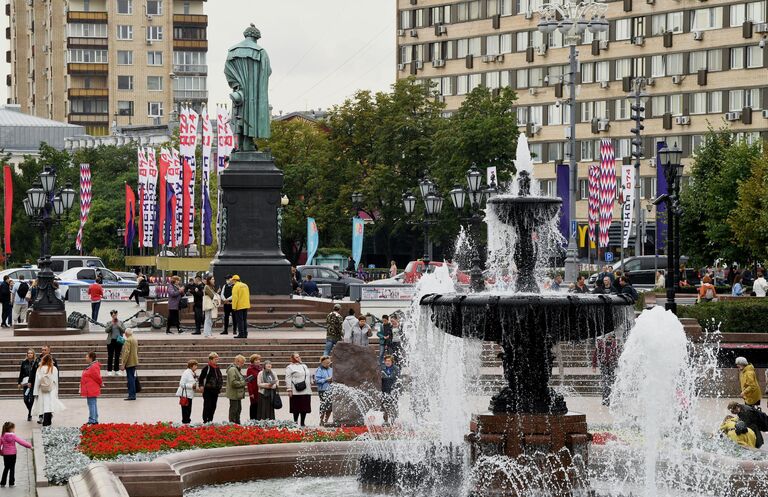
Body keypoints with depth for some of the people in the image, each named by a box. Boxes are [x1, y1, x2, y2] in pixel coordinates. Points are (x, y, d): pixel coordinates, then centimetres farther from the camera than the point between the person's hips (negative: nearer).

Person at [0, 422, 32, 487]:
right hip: (12, 454, -4)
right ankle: (11, 483, 8)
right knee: (12, 468, 7)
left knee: (6, 468, 16)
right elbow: (22, 442, -15)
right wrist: (29, 446, -6)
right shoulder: (14, 436, -15)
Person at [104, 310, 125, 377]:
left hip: (118, 341, 2)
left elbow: (124, 330, -2)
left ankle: (116, 370, 14)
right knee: (110, 356, 0)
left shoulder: (120, 322, 5)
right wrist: (112, 324, -17)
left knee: (117, 356, 6)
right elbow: (106, 331, -11)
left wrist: (118, 326, -13)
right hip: (111, 341, -2)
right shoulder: (109, 323, 1)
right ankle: (109, 370, 4)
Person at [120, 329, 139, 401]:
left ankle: (132, 395, -7)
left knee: (131, 379, -7)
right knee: (132, 378, 15)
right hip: (134, 362, 9)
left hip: (129, 363, -9)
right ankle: (132, 394, 20)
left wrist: (123, 364, -19)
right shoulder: (135, 339, 10)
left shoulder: (128, 340, -17)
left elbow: (126, 353, -21)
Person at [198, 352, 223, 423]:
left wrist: (220, 385, 14)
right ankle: (205, 420, -2)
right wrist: (201, 386, -15)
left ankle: (210, 420, 17)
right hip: (208, 390, -7)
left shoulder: (217, 368, 12)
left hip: (215, 390, 7)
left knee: (213, 407, 9)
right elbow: (200, 378, -8)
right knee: (207, 406, -6)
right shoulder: (206, 368, -9)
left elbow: (220, 378, 23)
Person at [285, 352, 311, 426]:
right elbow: (288, 379, -7)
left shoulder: (304, 366, 21)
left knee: (305, 409, 6)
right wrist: (289, 390, -14)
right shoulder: (290, 367, -1)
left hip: (306, 391, 6)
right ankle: (295, 422, 2)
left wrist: (309, 389, 22)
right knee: (297, 409, -5)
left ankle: (302, 423, 13)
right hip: (297, 392, -6)